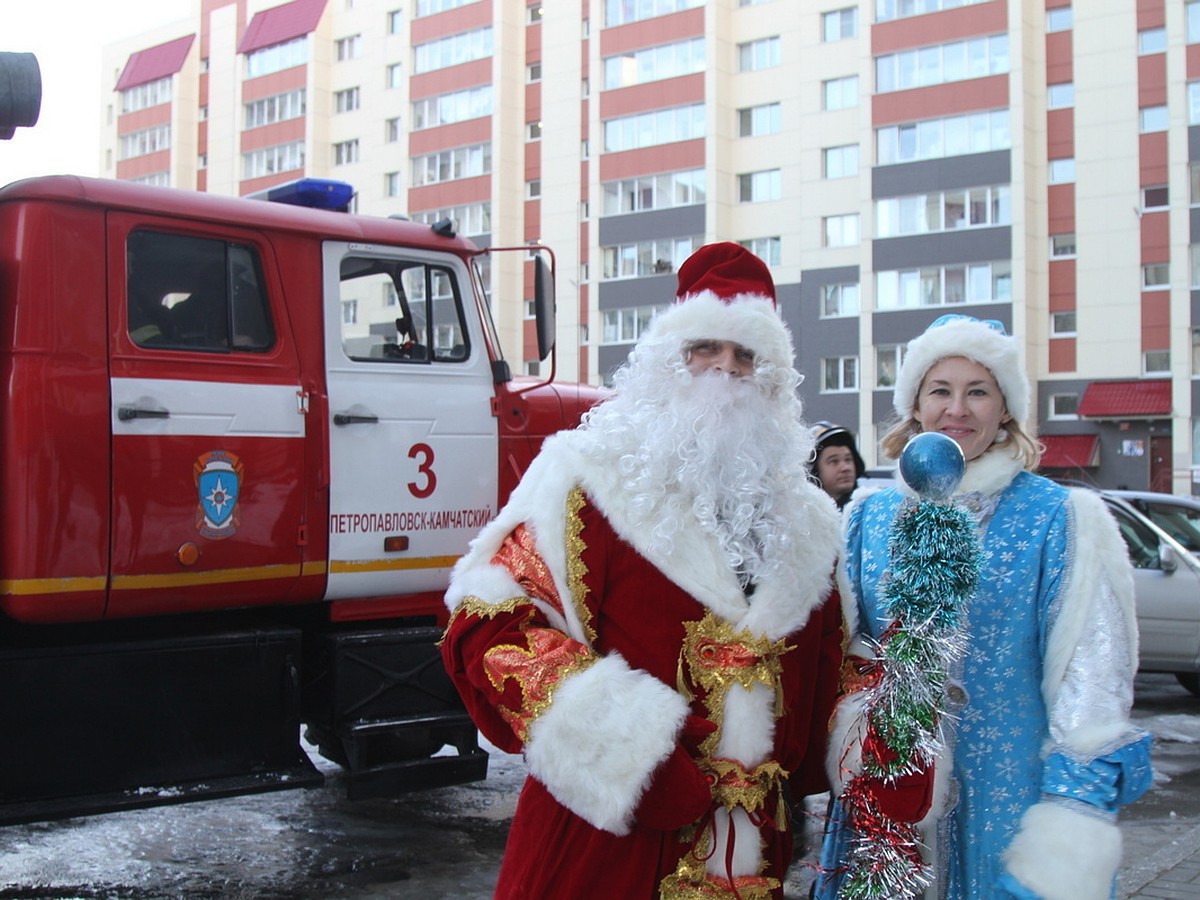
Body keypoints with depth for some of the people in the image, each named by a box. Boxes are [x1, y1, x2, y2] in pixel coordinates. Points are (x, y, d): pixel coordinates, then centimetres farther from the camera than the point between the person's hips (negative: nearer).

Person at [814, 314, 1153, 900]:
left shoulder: (1060, 520, -5)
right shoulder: (869, 518, 6)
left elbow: (1090, 676, -9)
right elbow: (841, 652, 10)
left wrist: (1074, 814, -14)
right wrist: (851, 755, 1)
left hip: (1006, 801, -3)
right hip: (883, 801, 3)